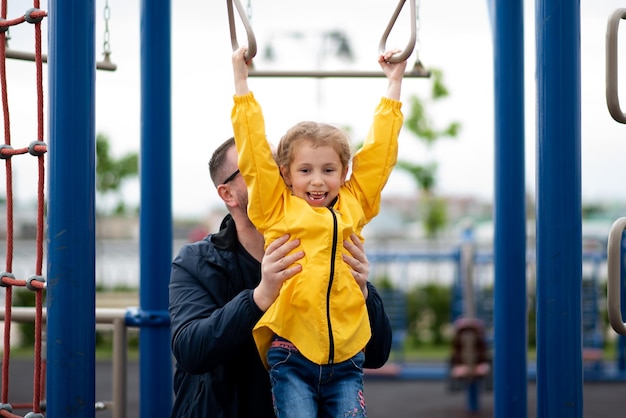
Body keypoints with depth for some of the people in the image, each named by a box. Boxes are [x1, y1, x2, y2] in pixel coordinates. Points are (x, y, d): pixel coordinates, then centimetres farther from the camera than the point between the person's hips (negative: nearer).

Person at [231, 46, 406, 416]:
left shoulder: (354, 205, 14)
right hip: (292, 355, -2)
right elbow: (254, 149, 9)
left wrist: (394, 83, 29)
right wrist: (241, 80, 13)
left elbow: (379, 150, 22)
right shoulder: (278, 209, 7)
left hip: (345, 360, 2)